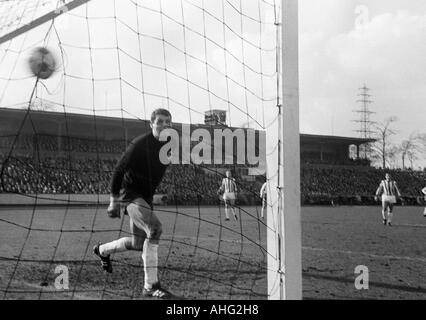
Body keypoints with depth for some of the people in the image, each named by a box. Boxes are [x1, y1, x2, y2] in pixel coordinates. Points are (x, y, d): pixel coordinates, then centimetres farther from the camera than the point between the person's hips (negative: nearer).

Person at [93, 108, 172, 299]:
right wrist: (114, 201, -15)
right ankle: (151, 286, -25)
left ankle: (102, 250, 44)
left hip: (146, 197, 8)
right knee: (155, 228, -29)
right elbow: (119, 170, -14)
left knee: (138, 244, 14)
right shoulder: (139, 144, -18)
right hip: (131, 195, -8)